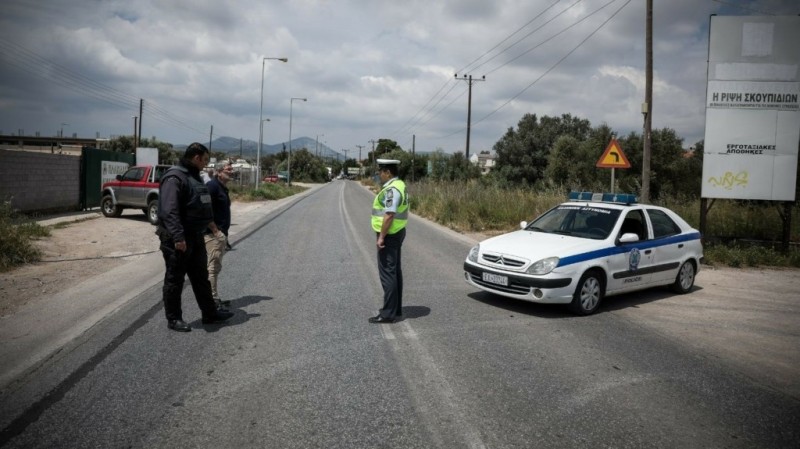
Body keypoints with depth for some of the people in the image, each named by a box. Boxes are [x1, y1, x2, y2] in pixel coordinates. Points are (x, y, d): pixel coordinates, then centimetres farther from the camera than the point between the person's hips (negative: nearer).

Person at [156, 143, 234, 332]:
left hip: (195, 236, 10)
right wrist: (178, 236, -30)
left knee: (201, 277, 16)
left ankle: (210, 313, 26)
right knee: (175, 279, 3)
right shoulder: (174, 177, -18)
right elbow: (169, 211, -26)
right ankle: (174, 319, 14)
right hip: (178, 239, -10)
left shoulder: (194, 176, 14)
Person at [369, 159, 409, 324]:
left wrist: (381, 237, -23)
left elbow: (389, 215, -26)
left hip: (389, 235, -11)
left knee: (387, 273, -7)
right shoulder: (399, 185, 13)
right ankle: (396, 309, 23)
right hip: (397, 233, 11)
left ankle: (388, 313, -3)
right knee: (395, 271, 15)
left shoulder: (391, 189, -20)